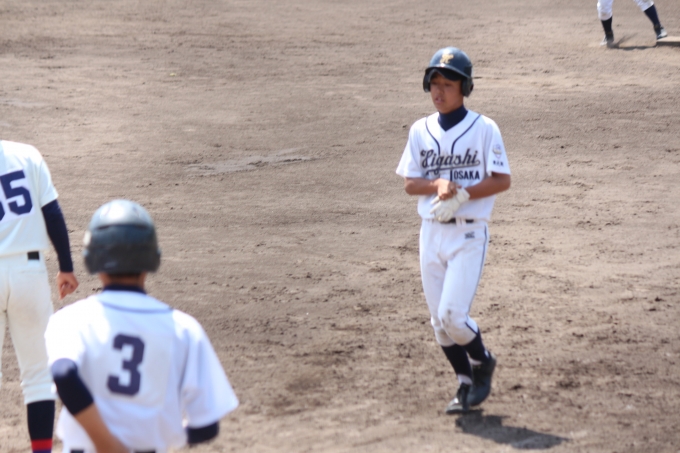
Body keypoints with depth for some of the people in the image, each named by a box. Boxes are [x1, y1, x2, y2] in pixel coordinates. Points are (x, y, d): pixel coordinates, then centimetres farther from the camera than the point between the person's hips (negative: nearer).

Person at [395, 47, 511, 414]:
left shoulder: (483, 129, -6)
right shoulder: (420, 131, 6)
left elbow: (502, 180, -7)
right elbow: (409, 183, 5)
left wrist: (461, 194, -18)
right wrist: (438, 184, -15)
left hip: (469, 234, -5)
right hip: (431, 232, 5)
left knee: (452, 314, -15)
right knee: (439, 321, 7)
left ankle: (482, 362, 14)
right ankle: (466, 384, 25)